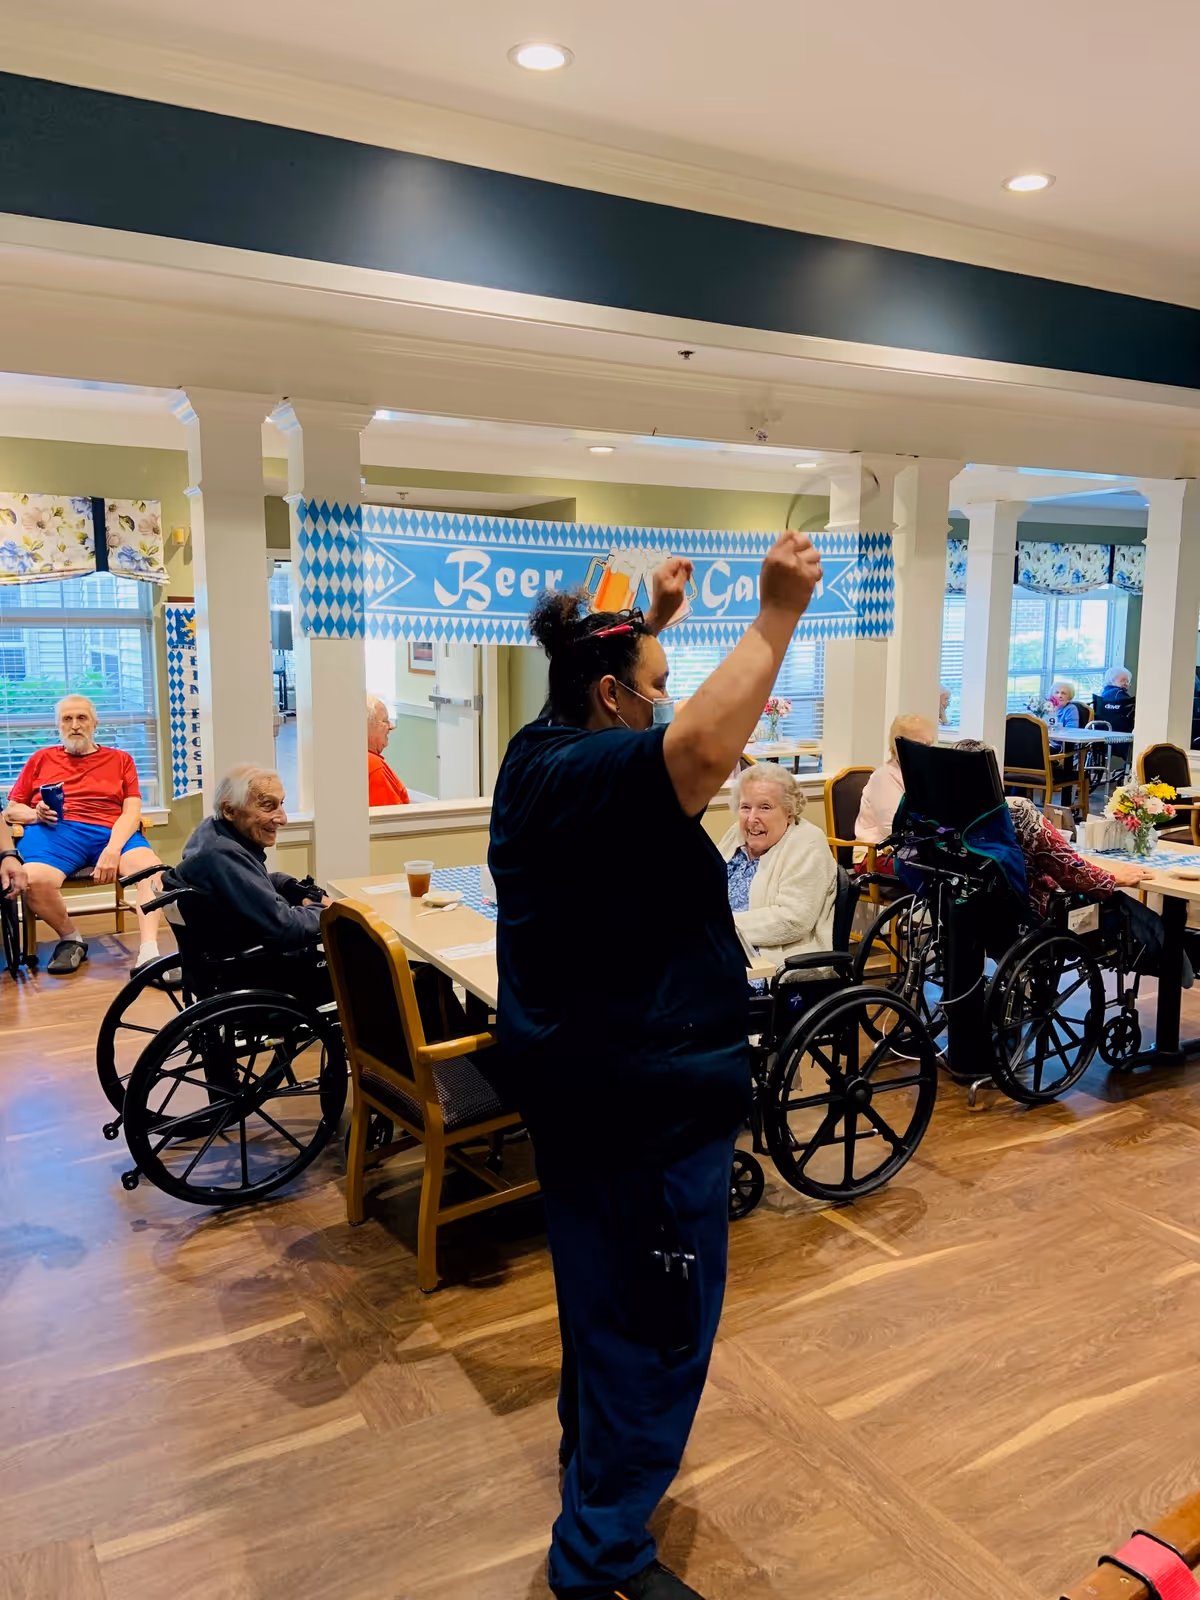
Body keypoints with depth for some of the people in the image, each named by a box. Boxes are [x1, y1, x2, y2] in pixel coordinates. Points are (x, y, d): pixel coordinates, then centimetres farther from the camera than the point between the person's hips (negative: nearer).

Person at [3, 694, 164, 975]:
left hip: (112, 832, 0)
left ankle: (148, 955, -39)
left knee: (154, 870, -33)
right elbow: (11, 810, 21)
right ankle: (71, 940, -7)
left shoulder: (120, 760, 19)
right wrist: (36, 814, -5)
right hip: (56, 830, 0)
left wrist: (113, 850, -15)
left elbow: (132, 812, 5)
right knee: (34, 880, -34)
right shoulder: (42, 759, 23)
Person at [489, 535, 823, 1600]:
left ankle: (589, 1449, 49)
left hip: (574, 1072, 11)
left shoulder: (541, 757, 5)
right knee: (658, 1324, 5)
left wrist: (653, 618, 23)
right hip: (648, 1099, -11)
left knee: (599, 1289, 28)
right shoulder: (598, 778, -24)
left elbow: (607, 686, 27)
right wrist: (777, 617, -35)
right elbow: (702, 747, -43)